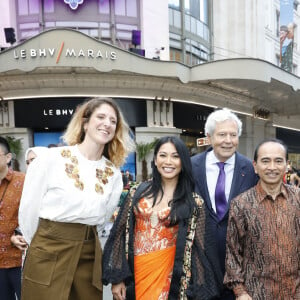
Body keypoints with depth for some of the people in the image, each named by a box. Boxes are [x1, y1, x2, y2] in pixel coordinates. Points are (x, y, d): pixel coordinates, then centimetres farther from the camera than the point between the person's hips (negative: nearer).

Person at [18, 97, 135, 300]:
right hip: (49, 253, -3)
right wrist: (46, 244, 9)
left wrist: (83, 242, 14)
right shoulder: (52, 158, -9)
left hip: (89, 255, 4)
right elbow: (29, 209, -1)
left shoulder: (114, 174, 3)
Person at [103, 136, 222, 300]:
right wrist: (117, 277, 0)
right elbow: (122, 232, 1)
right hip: (134, 273, 2)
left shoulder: (193, 201, -6)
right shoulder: (140, 191, -1)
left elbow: (199, 248, -3)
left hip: (169, 276, -2)